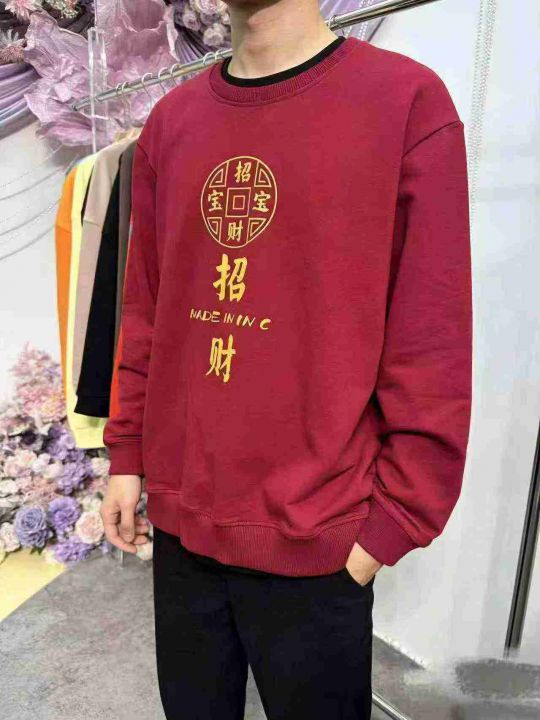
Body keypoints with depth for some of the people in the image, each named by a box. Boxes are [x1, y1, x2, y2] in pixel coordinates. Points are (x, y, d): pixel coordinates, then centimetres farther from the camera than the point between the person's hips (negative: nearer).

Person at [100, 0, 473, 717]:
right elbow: (144, 311, 9)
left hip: (315, 541, -4)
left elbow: (433, 346, -10)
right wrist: (127, 454, 9)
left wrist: (391, 522, -10)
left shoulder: (408, 99, -8)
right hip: (179, 521, 5)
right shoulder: (171, 121, 7)